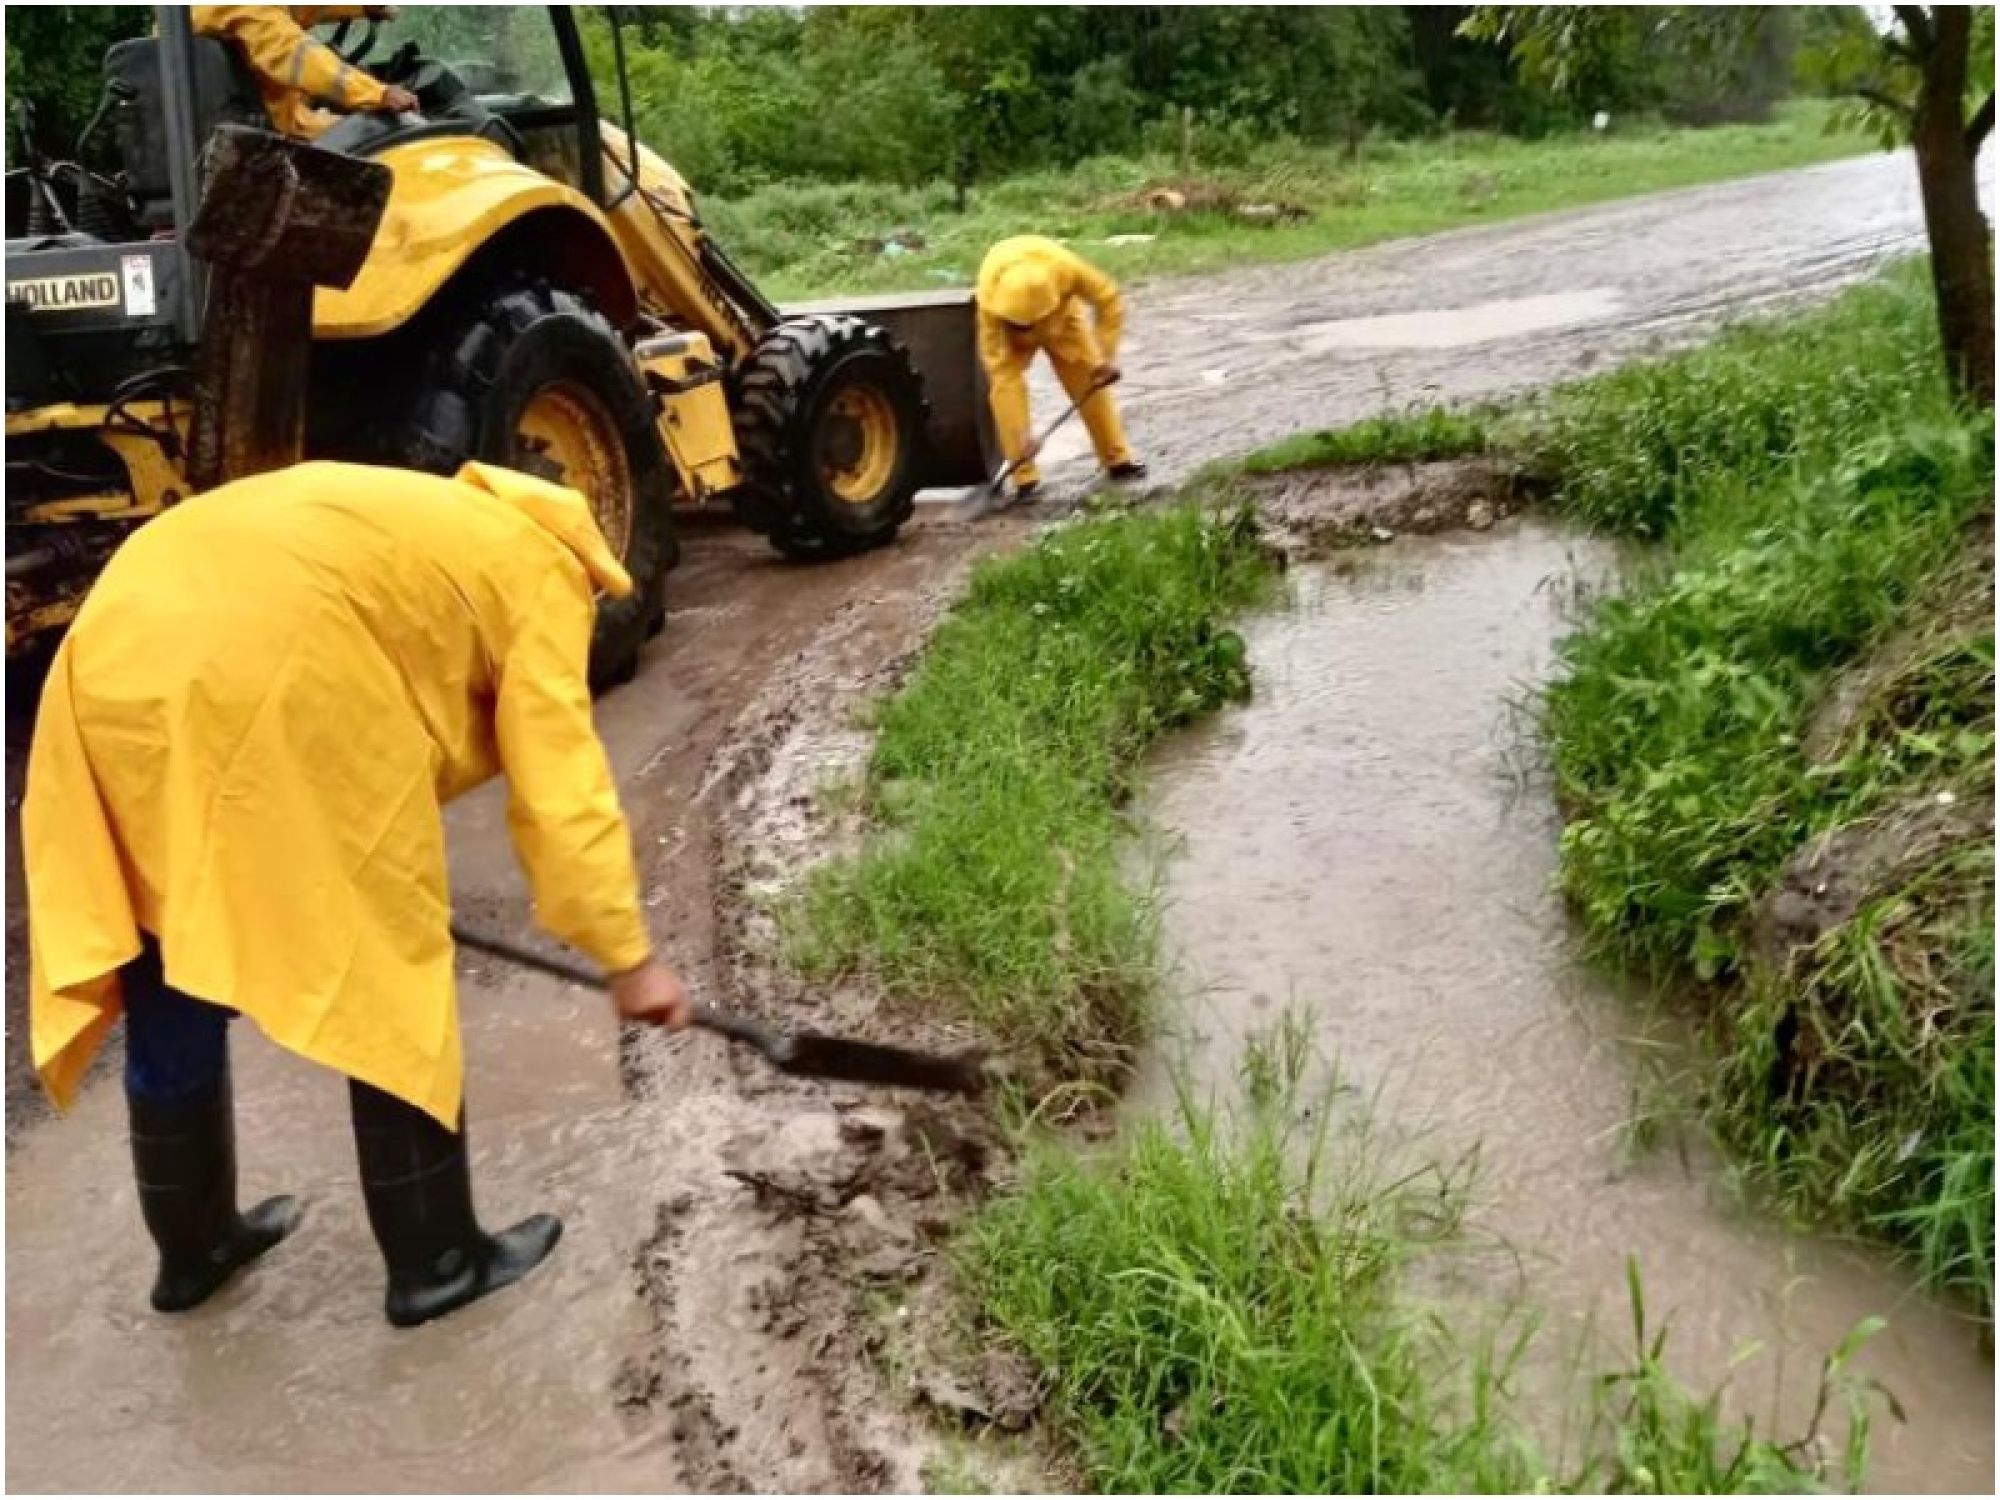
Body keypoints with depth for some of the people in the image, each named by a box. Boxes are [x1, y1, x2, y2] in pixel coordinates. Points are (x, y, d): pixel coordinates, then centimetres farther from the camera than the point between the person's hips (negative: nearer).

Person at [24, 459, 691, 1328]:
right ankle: (435, 1260, 21)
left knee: (168, 990, 21)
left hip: (117, 660, 9)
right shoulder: (539, 571, 12)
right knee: (386, 975, 8)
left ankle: (192, 1247, 39)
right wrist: (627, 955, 7)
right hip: (264, 687, -9)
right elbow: (562, 789, 3)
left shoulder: (415, 523, 35)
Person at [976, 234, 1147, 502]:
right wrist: (1020, 433, -42)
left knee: (1089, 378, -4)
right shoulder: (990, 299, -42)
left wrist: (1106, 355, -32)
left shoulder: (1065, 267, -43)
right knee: (1005, 382, -21)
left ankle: (1117, 459, 9)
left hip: (1060, 314, 2)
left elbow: (1109, 299, -25)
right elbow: (998, 365, -39)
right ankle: (1025, 479, -19)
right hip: (1005, 329, -1)